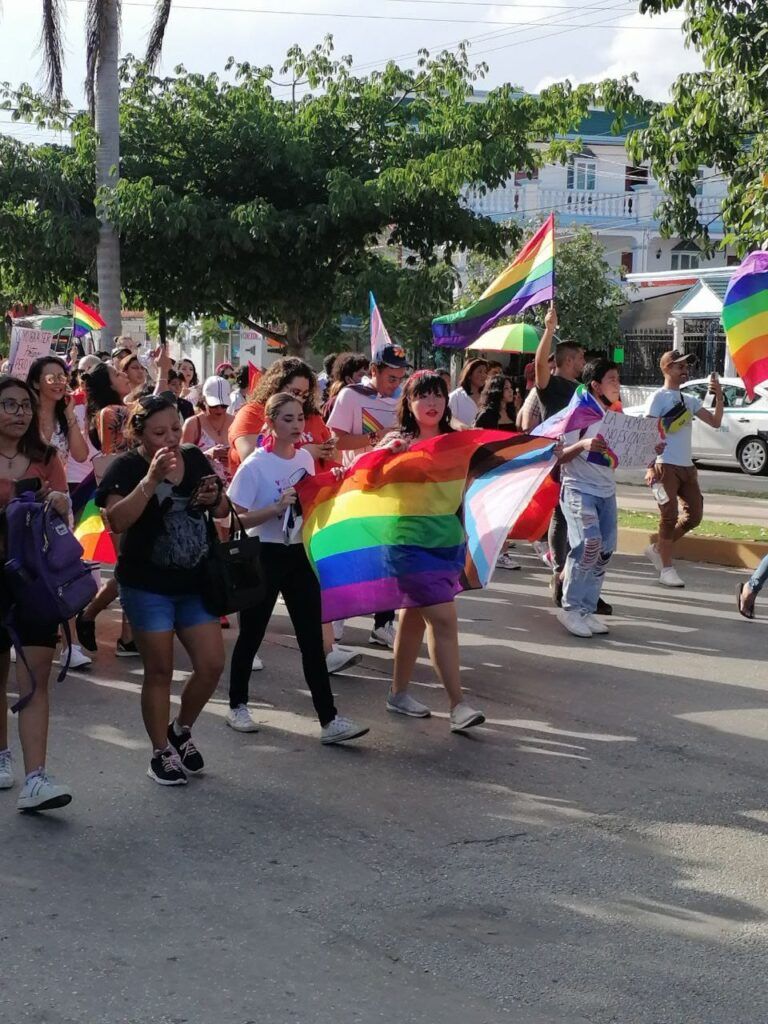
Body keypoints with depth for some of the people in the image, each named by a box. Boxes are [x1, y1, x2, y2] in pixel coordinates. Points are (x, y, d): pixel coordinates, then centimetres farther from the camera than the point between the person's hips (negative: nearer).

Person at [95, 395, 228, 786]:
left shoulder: (195, 458, 4)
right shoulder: (127, 467, -11)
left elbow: (222, 510, 13)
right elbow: (117, 520, -26)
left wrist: (214, 497, -10)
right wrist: (151, 479, -34)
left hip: (195, 582, 5)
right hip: (147, 585, -5)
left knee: (211, 664, 1)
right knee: (159, 670, 2)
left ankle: (181, 731, 26)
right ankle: (161, 753, 18)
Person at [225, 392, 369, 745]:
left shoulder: (306, 458, 5)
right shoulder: (254, 466, -13)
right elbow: (236, 519, -14)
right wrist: (276, 508, -26)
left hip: (299, 554, 5)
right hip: (264, 556, -5)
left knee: (312, 639, 1)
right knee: (252, 635, 9)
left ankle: (328, 720, 0)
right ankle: (237, 706, 28)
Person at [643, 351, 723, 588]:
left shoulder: (690, 400, 16)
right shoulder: (658, 398, -4)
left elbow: (715, 422, 11)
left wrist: (719, 397, -3)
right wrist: (650, 468, -18)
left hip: (687, 467, 7)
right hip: (666, 467, -7)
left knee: (694, 515, 5)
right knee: (670, 517, -8)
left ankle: (658, 550, 19)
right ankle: (666, 569, 0)